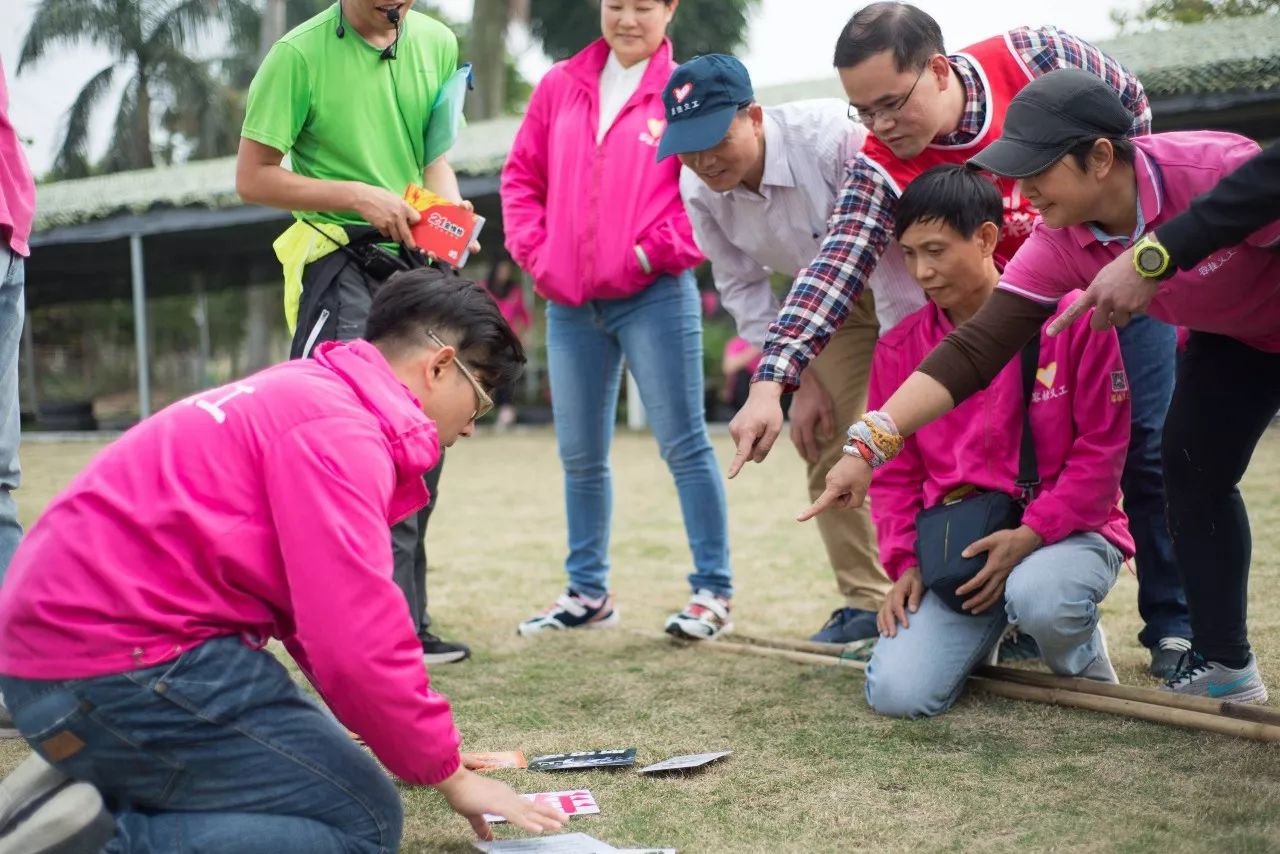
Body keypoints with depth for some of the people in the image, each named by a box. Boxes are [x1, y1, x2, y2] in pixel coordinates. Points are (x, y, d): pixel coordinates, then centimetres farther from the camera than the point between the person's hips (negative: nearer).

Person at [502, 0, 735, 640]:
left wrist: (654, 252, -12)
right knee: (579, 457, 11)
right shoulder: (559, 87, 12)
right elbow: (522, 177, 15)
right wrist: (535, 253, 3)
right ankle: (587, 592, 24)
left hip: (656, 298, -5)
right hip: (569, 305, 5)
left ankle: (713, 591, 7)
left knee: (683, 445, -2)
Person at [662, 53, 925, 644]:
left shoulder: (830, 138, -36)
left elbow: (892, 252, -32)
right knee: (823, 438, 0)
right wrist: (802, 382, -8)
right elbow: (741, 287, -4)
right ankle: (866, 602, 12)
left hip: (910, 284, -5)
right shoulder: (698, 189, -18)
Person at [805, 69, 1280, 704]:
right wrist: (872, 441, -39)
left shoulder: (1218, 171, -39)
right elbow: (974, 350, -30)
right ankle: (1221, 662, 7)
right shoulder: (1058, 247, -23)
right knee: (1190, 467, -3)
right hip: (1228, 340, 5)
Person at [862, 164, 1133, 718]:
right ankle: (982, 628, 17)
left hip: (1064, 529, -3)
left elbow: (1101, 450, -7)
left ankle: (1083, 656, 0)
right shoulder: (898, 349, 5)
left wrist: (1030, 536, -16)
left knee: (1040, 601, -40)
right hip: (954, 546, 3)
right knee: (897, 694, -17)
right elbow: (894, 474, 11)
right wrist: (907, 563, -3)